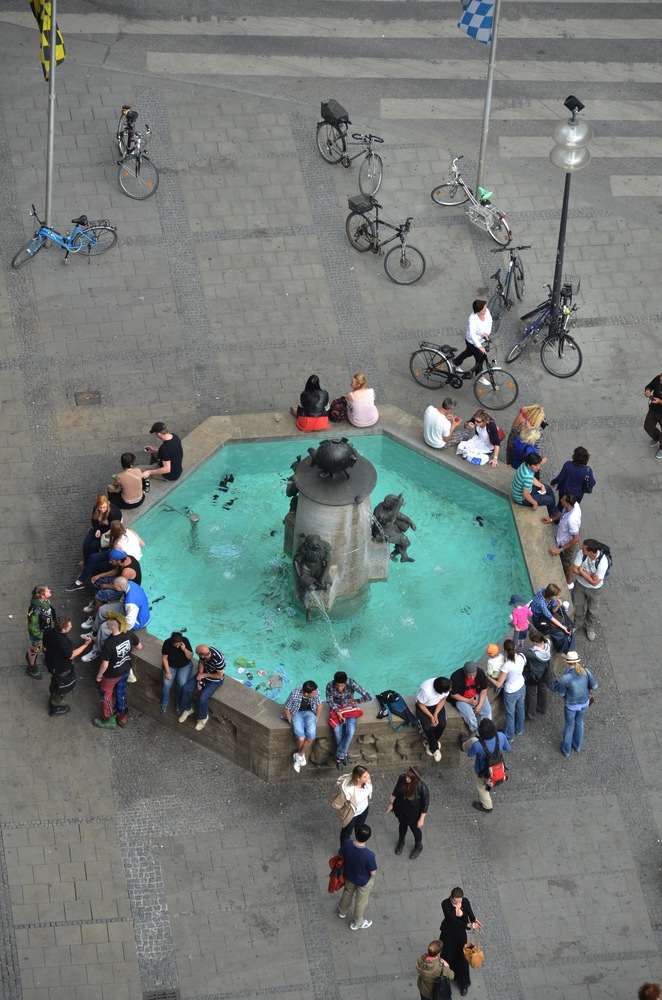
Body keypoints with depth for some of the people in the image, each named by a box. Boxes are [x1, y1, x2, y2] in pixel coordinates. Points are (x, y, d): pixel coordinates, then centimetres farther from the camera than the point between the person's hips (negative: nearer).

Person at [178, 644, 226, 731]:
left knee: (202, 698, -21)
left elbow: (219, 676, -24)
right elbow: (201, 662, -3)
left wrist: (204, 675, -19)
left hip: (215, 680, -6)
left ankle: (203, 718, 9)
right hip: (204, 674, 6)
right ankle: (187, 709, 18)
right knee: (186, 688, -8)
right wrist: (199, 679, -8)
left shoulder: (218, 659, -40)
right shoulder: (203, 651, -24)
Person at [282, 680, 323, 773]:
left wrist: (316, 719, 1)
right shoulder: (295, 694, -27)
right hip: (296, 713, -3)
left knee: (311, 736, -23)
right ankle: (301, 755, 4)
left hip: (309, 713, 3)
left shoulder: (316, 693, -17)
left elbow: (319, 705, 4)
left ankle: (299, 755, -1)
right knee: (301, 738, -27)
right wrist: (291, 722, -13)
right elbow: (286, 708, -12)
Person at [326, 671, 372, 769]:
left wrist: (355, 701, -14)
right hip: (336, 709, 0)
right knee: (337, 730, -25)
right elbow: (329, 701, -5)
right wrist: (337, 712, -20)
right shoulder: (330, 686, -22)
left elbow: (368, 697, -25)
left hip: (349, 708, 0)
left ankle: (339, 756, -9)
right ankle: (344, 753, -2)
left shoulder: (351, 683, -26)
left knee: (350, 731, -25)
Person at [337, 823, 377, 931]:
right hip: (364, 881, -4)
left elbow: (342, 856, -9)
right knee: (361, 902, 26)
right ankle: (357, 923, 50)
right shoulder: (369, 855, -42)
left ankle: (342, 911, 63)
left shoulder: (347, 844, -31)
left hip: (349, 875, 4)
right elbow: (373, 873, -25)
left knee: (347, 893, 36)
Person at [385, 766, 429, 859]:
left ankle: (418, 846, 55)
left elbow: (426, 804, -21)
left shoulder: (422, 788, -37)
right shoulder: (402, 778, -27)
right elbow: (396, 791, -6)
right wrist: (391, 803, 4)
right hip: (401, 809, 3)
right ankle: (401, 841, 62)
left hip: (414, 813, -3)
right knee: (402, 825, 31)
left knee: (415, 829, 25)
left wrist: (421, 819, -14)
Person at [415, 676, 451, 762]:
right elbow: (420, 704, -20)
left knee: (442, 724, -17)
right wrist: (431, 716, -20)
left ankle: (430, 742, 10)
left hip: (437, 705, 4)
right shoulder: (426, 690, -39)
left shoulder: (445, 685, -25)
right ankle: (435, 748, 2)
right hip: (424, 706, -4)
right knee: (427, 727, -23)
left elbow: (443, 699, -7)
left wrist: (435, 714, -16)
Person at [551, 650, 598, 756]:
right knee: (579, 722, 30)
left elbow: (561, 692, -14)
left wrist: (554, 683, 4)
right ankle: (577, 745, 52)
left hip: (571, 704, -4)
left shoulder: (566, 677, -32)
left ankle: (566, 750, 42)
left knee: (569, 725, 22)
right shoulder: (585, 671, -21)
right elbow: (594, 685, -10)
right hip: (584, 702, 4)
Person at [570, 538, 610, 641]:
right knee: (577, 606, 24)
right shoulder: (581, 553, -28)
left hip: (594, 589, -3)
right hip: (580, 584, 3)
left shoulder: (602, 562, -39)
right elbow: (574, 569, -19)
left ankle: (590, 628, 49)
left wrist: (582, 571, -26)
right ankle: (577, 624, 54)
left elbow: (594, 582, -33)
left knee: (592, 610, 21)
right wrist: (589, 575, -28)